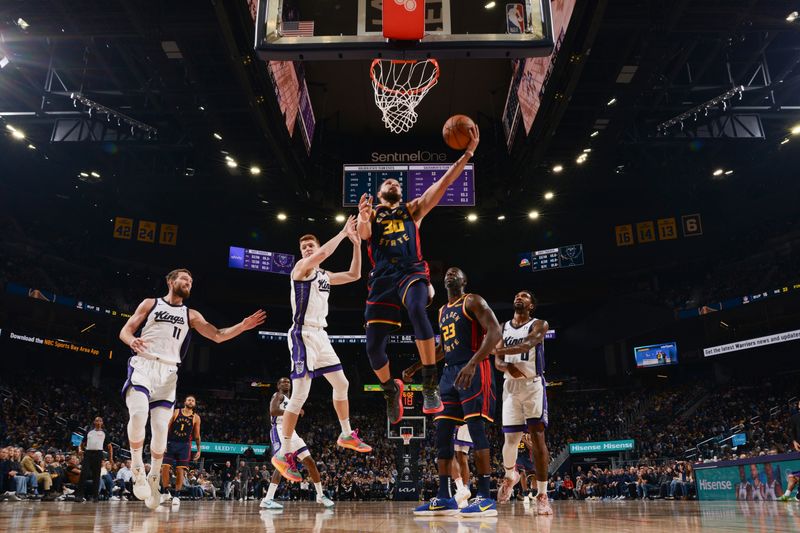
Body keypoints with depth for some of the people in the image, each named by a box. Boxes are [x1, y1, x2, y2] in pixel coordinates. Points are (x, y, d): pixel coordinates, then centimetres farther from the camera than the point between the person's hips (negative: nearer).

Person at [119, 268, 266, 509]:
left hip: (168, 372, 3)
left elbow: (218, 335, 9)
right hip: (143, 365, -2)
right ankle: (137, 469, -6)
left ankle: (154, 479, 17)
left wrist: (243, 326, -6)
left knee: (161, 430, -2)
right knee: (138, 414, -26)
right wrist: (132, 341, -18)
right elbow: (125, 331, 6)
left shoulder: (191, 315, 17)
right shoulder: (150, 304, 11)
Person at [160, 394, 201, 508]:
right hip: (171, 442, 0)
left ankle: (177, 496, 4)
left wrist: (198, 450, 4)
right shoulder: (175, 412, 2)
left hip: (185, 445, 0)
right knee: (165, 467, -7)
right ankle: (166, 493, 9)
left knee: (180, 471, -5)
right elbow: (167, 428, 2)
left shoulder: (196, 417, 4)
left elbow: (197, 435, 9)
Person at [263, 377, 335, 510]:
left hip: (291, 432, 9)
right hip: (280, 431, -9)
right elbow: (273, 411, -20)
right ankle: (267, 500, -29)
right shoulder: (278, 395, -1)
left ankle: (321, 495, 12)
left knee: (310, 461, 4)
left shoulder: (291, 400, 27)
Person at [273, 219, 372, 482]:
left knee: (341, 384, 13)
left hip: (321, 336, 9)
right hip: (303, 336, -8)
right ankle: (283, 453, -4)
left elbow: (354, 275, 21)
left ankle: (346, 435, 29)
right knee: (300, 396, -11)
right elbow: (323, 253, -25)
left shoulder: (325, 276, 18)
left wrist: (356, 244, 15)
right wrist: (343, 232, -16)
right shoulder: (301, 267, -5)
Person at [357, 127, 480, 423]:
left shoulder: (413, 208, 21)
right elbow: (363, 235, -1)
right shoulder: (371, 211, 21)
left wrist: (468, 153, 3)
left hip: (411, 271, -1)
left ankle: (429, 384, -32)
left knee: (416, 309, -38)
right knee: (373, 348, -6)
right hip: (382, 277, 2)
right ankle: (391, 390, 26)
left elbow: (444, 182, 11)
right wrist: (363, 218, -24)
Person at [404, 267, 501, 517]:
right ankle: (443, 497, 8)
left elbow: (494, 332, -17)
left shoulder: (473, 301, -4)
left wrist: (472, 364, -27)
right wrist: (418, 365, 24)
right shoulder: (442, 311, 21)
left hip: (474, 370, -8)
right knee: (442, 432, 3)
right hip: (450, 373, 8)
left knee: (476, 429, -12)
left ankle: (485, 498, -8)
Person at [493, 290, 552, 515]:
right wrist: (509, 367, -18)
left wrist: (500, 350, -37)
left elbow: (526, 345, -22)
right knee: (511, 439, -1)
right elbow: (497, 362, 6)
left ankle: (542, 495, -5)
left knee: (537, 437, -9)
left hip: (533, 385, -3)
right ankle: (510, 475, 30)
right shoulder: (503, 328, 12)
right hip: (511, 386, 3)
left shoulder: (539, 325, -1)